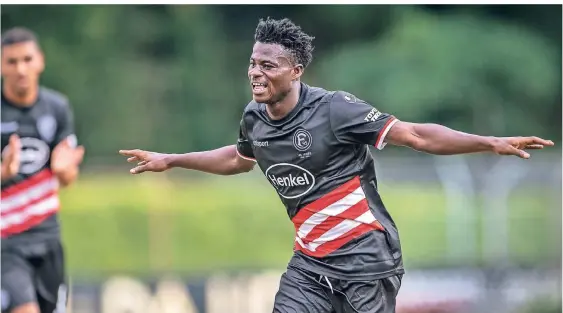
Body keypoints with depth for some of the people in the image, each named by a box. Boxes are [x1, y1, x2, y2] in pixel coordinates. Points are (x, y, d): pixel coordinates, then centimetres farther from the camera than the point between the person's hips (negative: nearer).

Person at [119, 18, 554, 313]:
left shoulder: (334, 109, -17)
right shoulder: (254, 120, 2)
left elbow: (415, 135, -16)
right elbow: (237, 159, 27)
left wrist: (490, 143, -24)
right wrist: (170, 161, 35)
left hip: (366, 257, -6)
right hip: (310, 261, 6)